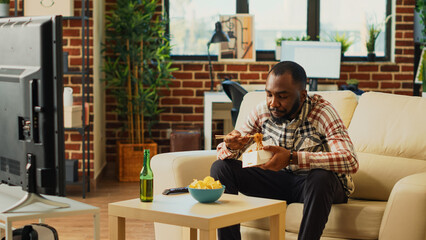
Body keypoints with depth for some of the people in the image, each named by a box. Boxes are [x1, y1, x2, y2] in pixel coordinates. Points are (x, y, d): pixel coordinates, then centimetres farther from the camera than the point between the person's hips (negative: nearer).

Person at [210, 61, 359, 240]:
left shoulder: (321, 111, -22)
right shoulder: (262, 111, -8)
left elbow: (350, 161, -37)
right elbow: (222, 152, 0)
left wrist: (292, 158, -44)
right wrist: (231, 147, -27)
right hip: (279, 180, 5)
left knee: (320, 177, -39)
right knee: (220, 167, -10)